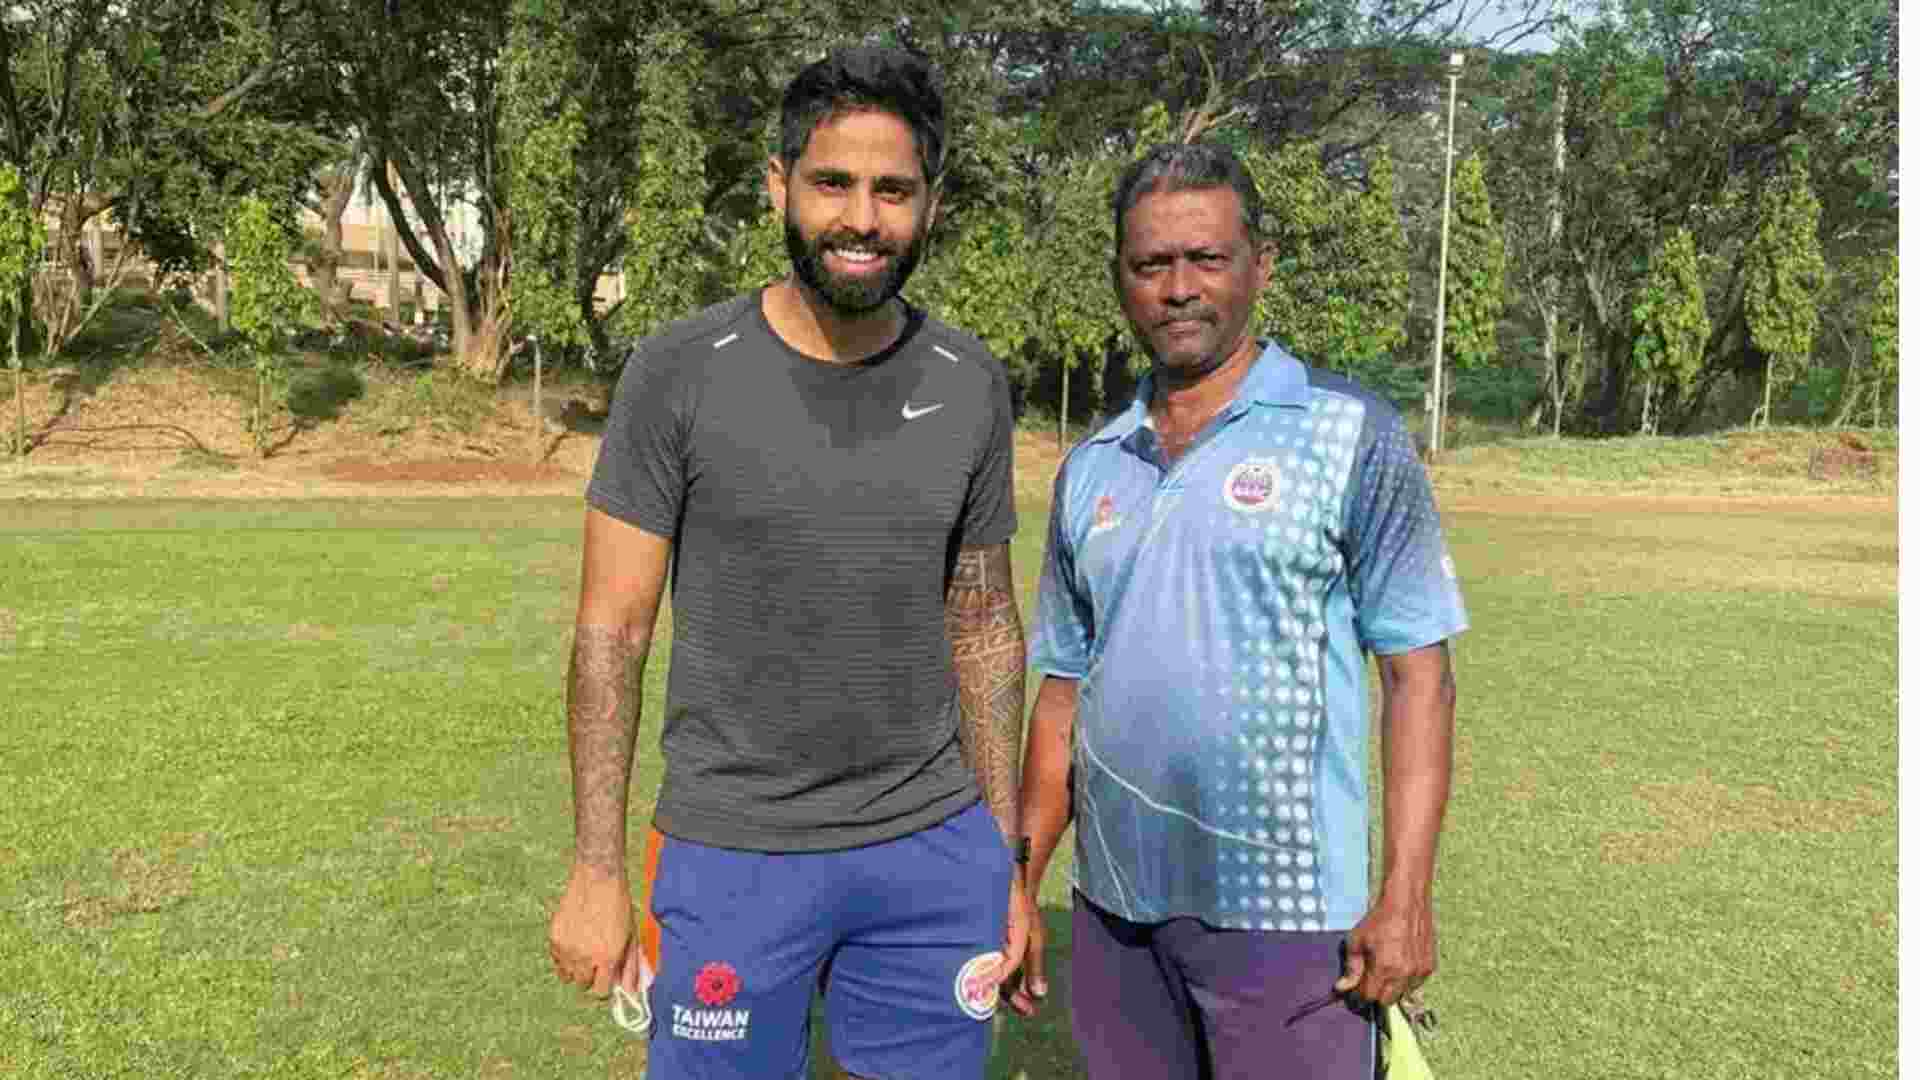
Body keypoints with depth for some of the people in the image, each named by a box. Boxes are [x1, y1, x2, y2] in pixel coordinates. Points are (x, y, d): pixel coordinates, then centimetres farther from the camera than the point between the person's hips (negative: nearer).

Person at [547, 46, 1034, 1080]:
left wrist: (1005, 857, 7)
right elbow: (610, 631, -5)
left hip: (934, 851, 3)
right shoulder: (680, 371, -9)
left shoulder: (971, 386, 1)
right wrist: (597, 868, -7)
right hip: (732, 852, -2)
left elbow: (983, 628, 7)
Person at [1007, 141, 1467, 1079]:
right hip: (1113, 910, 4)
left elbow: (1416, 672, -6)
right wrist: (1017, 889, 9)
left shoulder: (1349, 436, -5)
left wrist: (1406, 895, -13)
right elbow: (1064, 688, 11)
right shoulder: (1089, 470, 8)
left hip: (1285, 914, -4)